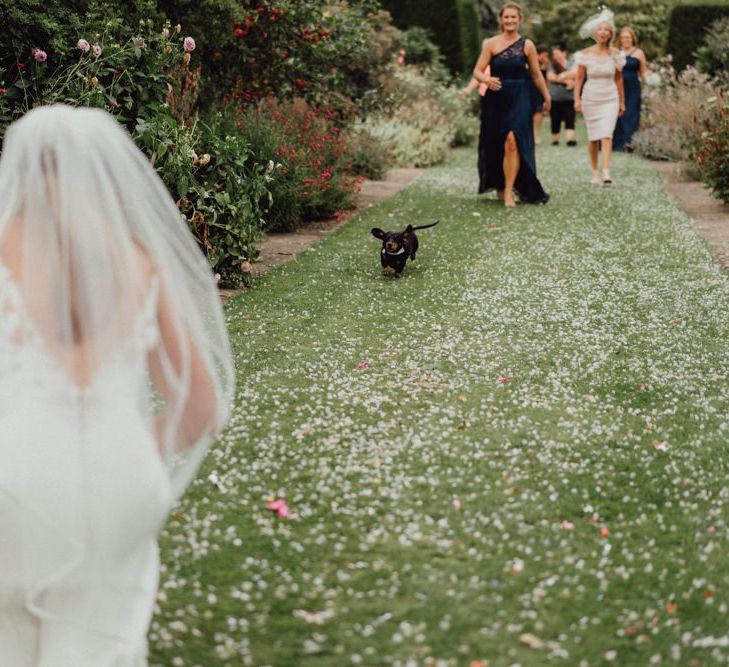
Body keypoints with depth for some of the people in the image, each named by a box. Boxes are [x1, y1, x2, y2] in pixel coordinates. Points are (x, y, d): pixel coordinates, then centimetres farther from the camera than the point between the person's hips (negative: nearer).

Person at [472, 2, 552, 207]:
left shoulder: (527, 45, 2)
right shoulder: (490, 44, 1)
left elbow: (536, 75, 11)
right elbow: (477, 71, -4)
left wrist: (547, 97, 19)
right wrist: (487, 80, -25)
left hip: (519, 100, -1)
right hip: (495, 100, 1)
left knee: (512, 143, -16)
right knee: (495, 146, 10)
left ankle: (509, 192, -14)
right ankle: (499, 185, 32)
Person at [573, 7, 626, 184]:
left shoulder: (615, 54, 1)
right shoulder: (586, 54, -3)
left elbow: (618, 79, 9)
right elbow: (579, 78, 1)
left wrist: (622, 101, 13)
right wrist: (577, 99, -9)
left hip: (610, 99, 0)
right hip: (590, 99, 0)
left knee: (606, 135, -14)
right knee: (593, 137, 6)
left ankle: (606, 172, -22)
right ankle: (595, 171, 19)